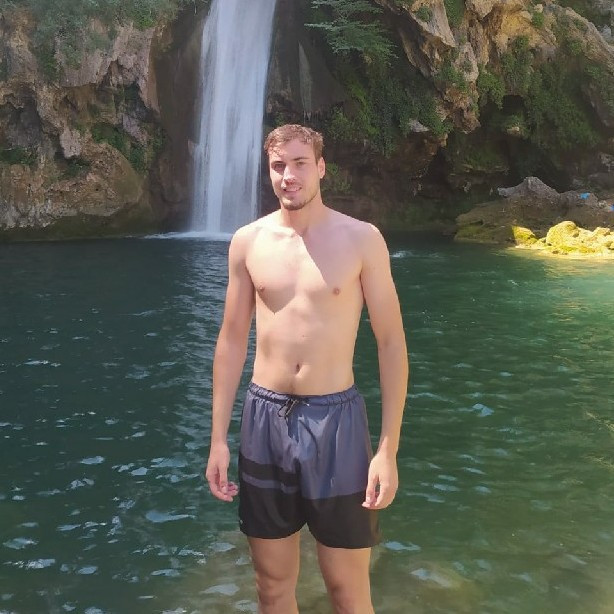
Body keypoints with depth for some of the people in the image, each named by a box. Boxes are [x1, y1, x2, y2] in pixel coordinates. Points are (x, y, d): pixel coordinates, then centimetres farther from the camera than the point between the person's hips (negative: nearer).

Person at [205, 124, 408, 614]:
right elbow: (232, 340, 8)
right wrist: (218, 438, 5)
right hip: (265, 415, 3)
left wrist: (389, 449, -9)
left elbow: (392, 342, -3)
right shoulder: (248, 241, 3)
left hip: (335, 416, -2)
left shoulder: (362, 239, -5)